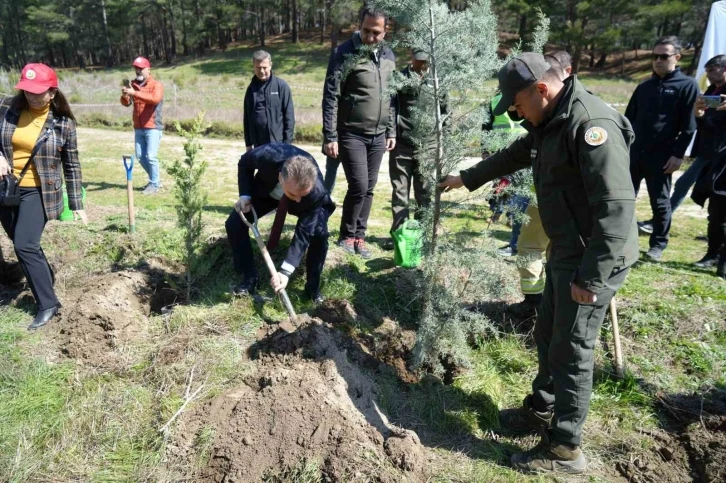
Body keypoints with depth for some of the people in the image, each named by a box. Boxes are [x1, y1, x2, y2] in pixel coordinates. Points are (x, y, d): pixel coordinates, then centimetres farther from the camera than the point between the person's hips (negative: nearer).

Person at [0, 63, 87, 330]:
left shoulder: (63, 123, -9)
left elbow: (72, 166, -2)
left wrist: (76, 204, -2)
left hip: (38, 192, -4)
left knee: (25, 245, -13)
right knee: (23, 244, 16)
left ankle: (48, 304, -2)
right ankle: (45, 276, 44)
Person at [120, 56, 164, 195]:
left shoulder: (156, 85, -6)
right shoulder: (133, 84, 12)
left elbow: (155, 99, -26)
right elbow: (126, 103, 3)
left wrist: (135, 93, -34)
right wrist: (124, 95, -19)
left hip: (153, 127, -6)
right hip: (138, 128, 6)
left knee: (151, 156, -9)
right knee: (140, 156, 9)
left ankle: (154, 185, 4)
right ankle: (155, 180, 25)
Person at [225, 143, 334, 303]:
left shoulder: (317, 191, -43)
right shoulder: (267, 156, -43)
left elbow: (304, 233, -36)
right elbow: (244, 163, -16)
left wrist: (285, 271, -41)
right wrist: (245, 195, -28)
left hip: (308, 202, -2)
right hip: (267, 191, 2)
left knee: (319, 233, -26)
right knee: (234, 224, -13)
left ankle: (313, 288, -3)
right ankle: (249, 279, 5)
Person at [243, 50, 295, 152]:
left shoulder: (281, 86, -4)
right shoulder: (251, 89, 9)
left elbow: (289, 116, -6)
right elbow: (247, 118, 13)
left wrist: (287, 143, -10)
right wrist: (248, 143, 10)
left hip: (278, 143, -4)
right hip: (258, 145, 5)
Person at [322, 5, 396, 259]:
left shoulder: (388, 56, 9)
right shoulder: (344, 54, -9)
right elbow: (330, 98, -12)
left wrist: (391, 131, 13)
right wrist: (330, 137, -15)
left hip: (378, 136, 5)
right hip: (351, 135, -5)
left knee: (368, 189, 8)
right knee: (358, 186, -9)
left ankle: (359, 236, 20)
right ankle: (346, 236, 10)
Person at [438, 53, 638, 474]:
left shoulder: (590, 123, -23)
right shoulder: (550, 123, 9)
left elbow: (617, 206, -28)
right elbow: (515, 155, 28)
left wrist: (592, 277, -28)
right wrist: (467, 178, 37)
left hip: (593, 261, -10)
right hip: (564, 253, 10)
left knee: (572, 350, 1)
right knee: (548, 336, 21)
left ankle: (565, 449, 17)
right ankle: (543, 409, 41)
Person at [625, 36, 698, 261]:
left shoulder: (687, 86, -3)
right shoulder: (644, 86, 12)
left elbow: (689, 126, -6)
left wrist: (678, 154, -12)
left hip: (661, 156, -4)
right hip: (633, 153, 4)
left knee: (660, 202, 5)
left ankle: (658, 245, 18)